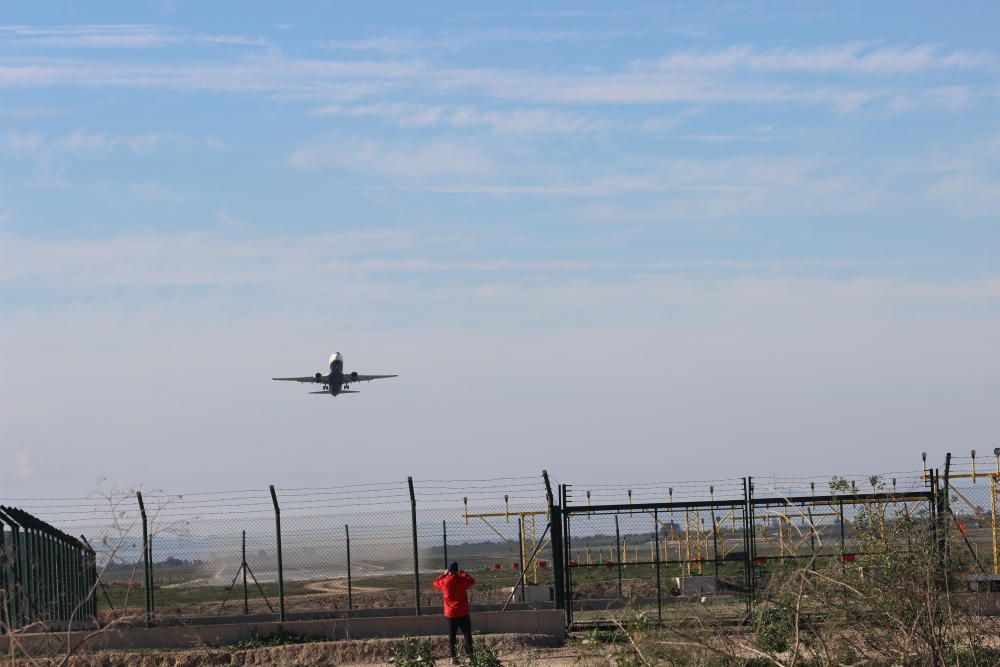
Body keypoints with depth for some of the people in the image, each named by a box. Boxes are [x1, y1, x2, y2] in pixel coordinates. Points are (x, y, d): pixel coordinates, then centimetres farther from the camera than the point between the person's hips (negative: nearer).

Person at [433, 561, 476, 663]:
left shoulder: (444, 582, -6)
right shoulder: (462, 580, -10)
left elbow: (436, 583, 16)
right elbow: (472, 581, 10)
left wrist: (443, 574, 23)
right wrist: (463, 574, 17)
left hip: (450, 614, 1)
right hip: (463, 613, -1)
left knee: (451, 636, 6)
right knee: (467, 634, 7)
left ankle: (453, 657, 1)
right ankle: (470, 655, 4)